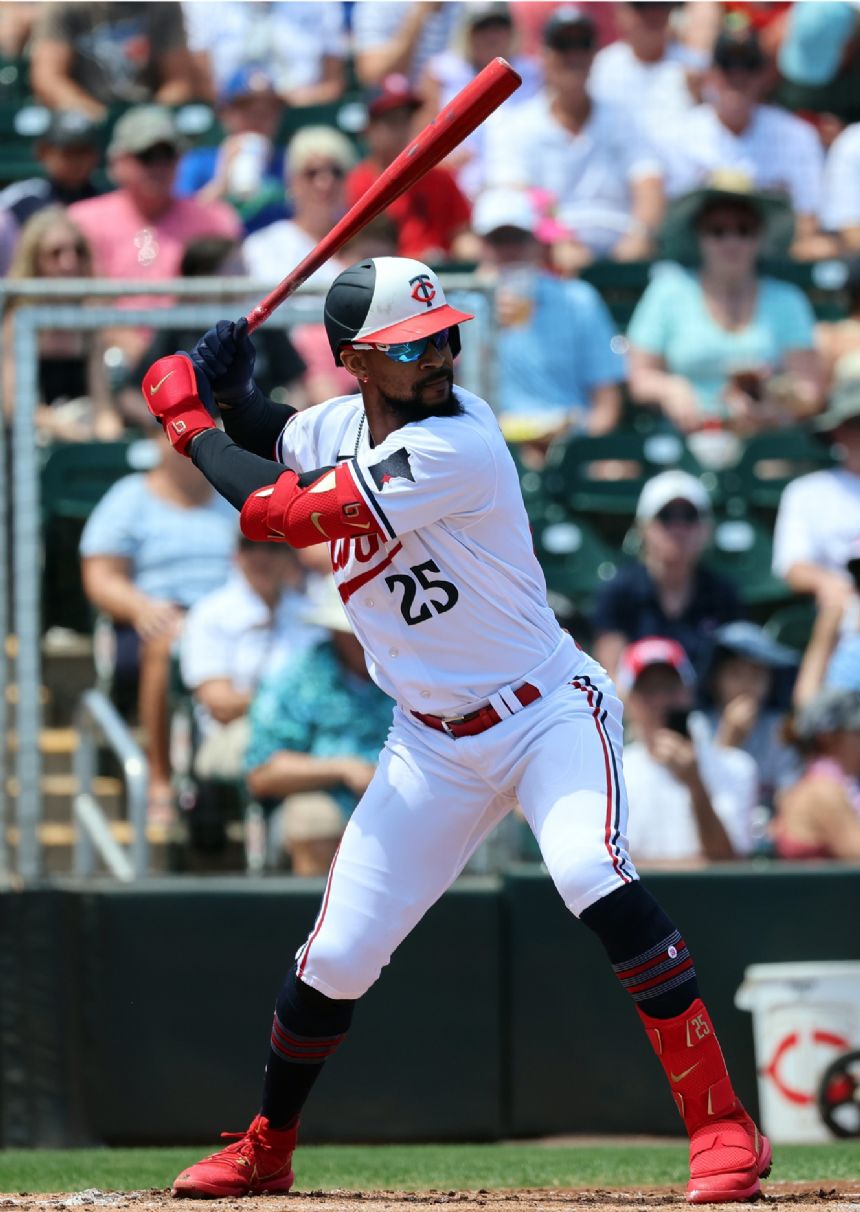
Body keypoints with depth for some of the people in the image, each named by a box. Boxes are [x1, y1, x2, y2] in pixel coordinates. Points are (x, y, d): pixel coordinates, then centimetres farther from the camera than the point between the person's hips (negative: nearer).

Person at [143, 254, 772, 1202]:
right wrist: (229, 392, 1)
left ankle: (720, 1126, -29)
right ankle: (266, 1149, 30)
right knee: (335, 958, 5)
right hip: (432, 748, 6)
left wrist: (188, 426, -12)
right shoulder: (335, 425, -1)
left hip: (548, 714, -6)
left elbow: (285, 514, -26)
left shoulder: (457, 446, -26)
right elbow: (273, 452, 24)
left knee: (593, 876, -32)